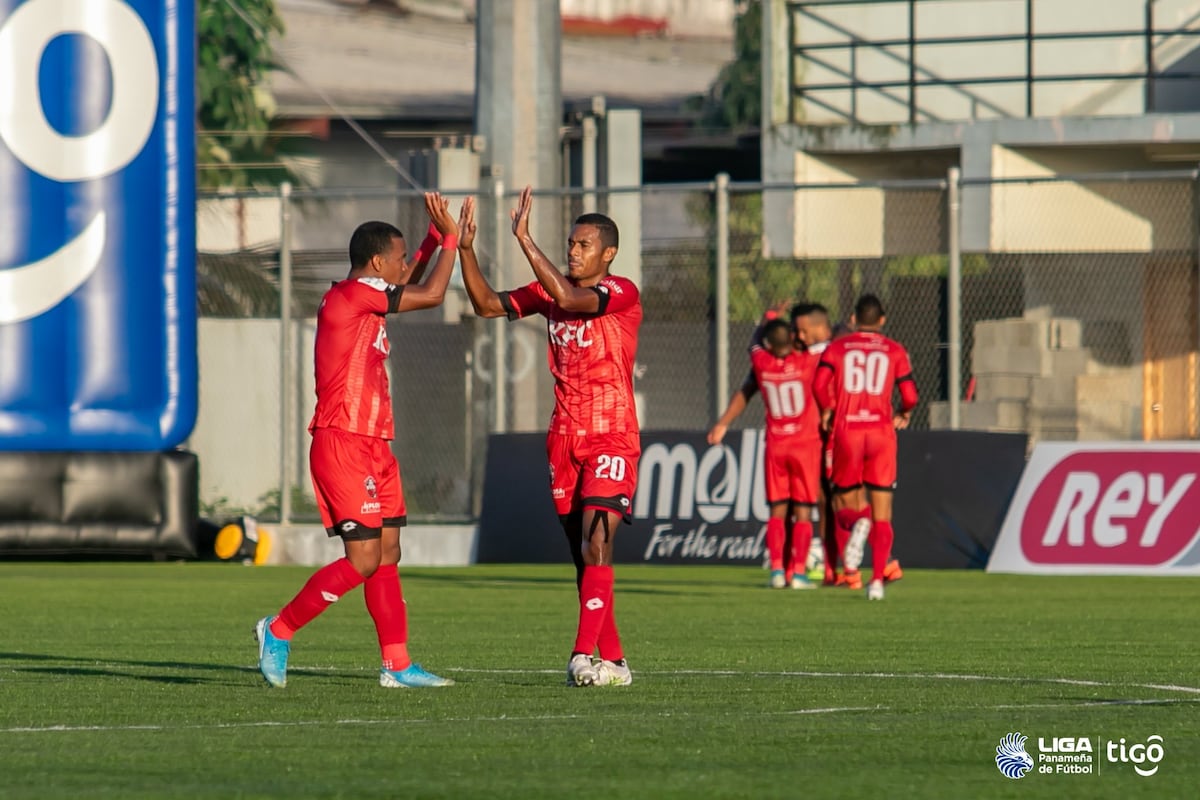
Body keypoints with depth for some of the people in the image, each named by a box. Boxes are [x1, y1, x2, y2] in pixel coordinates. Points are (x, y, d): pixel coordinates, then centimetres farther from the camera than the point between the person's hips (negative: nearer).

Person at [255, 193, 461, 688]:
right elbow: (431, 295, -13)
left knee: (387, 554, 7)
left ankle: (397, 665, 7)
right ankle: (279, 630, 2)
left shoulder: (363, 298, 15)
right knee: (363, 560, -11)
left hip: (372, 446, 10)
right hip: (344, 444, -10)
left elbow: (410, 287, 35)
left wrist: (435, 237, 25)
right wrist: (450, 240, 0)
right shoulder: (351, 295, -13)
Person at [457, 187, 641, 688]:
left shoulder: (622, 294, -10)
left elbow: (570, 299, -27)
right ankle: (612, 660, 11)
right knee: (582, 552, 6)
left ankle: (584, 655, -22)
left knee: (595, 544, -17)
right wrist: (465, 248, -4)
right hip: (565, 438, 7)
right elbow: (487, 305, 10)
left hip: (612, 438, -7)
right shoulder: (550, 290, 11)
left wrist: (525, 240, -28)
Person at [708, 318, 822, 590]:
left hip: (775, 445, 2)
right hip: (806, 444, -2)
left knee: (777, 509, 9)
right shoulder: (808, 362, -10)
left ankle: (777, 570, -1)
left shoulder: (761, 363, -4)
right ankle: (798, 572, -4)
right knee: (803, 511, 2)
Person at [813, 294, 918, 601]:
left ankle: (856, 523, -26)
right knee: (882, 515, 5)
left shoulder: (836, 348, 7)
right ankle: (878, 579, -6)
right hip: (881, 431, 0)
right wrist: (903, 415, 21)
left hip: (845, 432, 0)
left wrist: (827, 412, 8)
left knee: (846, 504, 11)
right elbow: (910, 396, 0)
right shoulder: (895, 351, 7)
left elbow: (821, 383, -9)